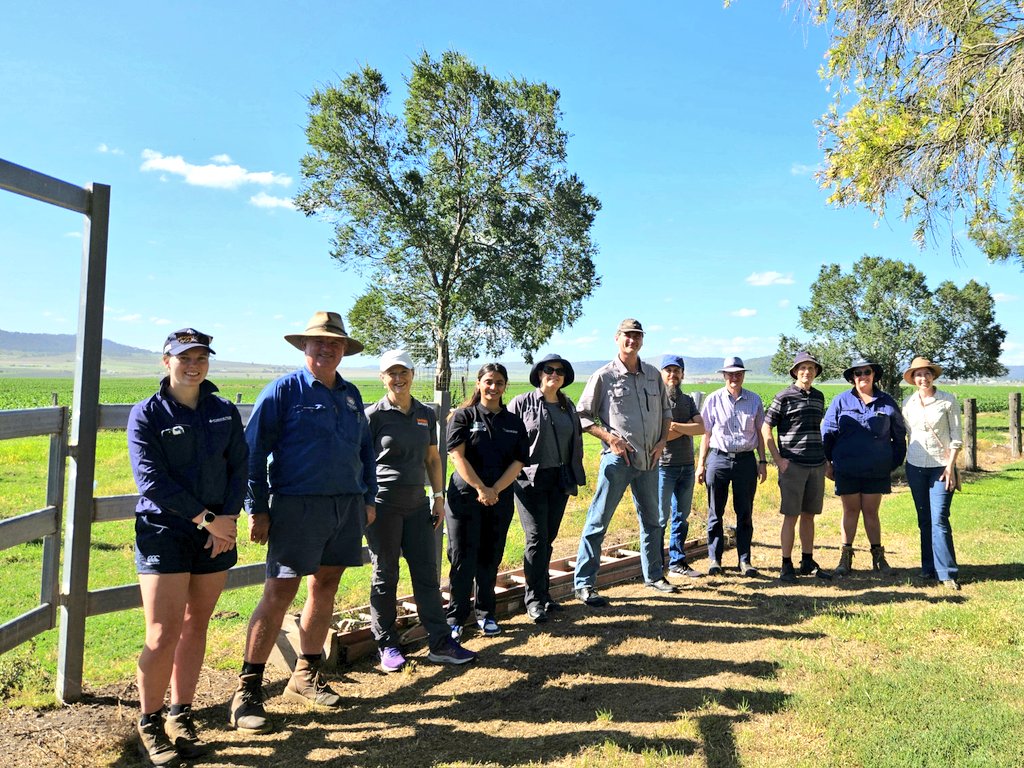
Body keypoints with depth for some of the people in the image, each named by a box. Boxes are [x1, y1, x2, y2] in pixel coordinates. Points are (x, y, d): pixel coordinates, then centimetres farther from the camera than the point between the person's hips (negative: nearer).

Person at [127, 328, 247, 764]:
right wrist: (204, 518, -15)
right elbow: (151, 480, -12)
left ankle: (181, 717, 25)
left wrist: (226, 521, -9)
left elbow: (238, 468, 4)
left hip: (216, 534, 4)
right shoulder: (147, 414, -4)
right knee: (163, 635, -4)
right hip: (164, 532, -4)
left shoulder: (225, 412, 7)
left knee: (195, 627, 11)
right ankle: (149, 725, 16)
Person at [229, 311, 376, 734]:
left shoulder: (351, 395, 13)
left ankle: (306, 676, 28)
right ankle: (248, 689, 7)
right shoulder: (284, 390, -4)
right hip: (298, 505, -6)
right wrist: (257, 508, -10)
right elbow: (254, 450, -7)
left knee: (325, 587, 13)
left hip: (346, 507, 6)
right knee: (279, 592, -5)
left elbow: (365, 449, 19)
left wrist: (368, 498, 14)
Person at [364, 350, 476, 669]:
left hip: (417, 503, 5)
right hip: (383, 505, -5)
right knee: (385, 575, 6)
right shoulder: (374, 414, -5)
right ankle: (388, 646, 19)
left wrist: (439, 497, 11)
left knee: (427, 573, 6)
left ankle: (440, 644, 13)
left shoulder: (426, 414, 9)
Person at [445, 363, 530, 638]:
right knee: (463, 559, -2)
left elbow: (519, 461, 2)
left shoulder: (514, 422, 9)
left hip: (499, 499, 3)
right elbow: (457, 455, -9)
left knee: (490, 558, 10)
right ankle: (455, 618, 9)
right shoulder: (464, 416, 0)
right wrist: (480, 489, -15)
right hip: (465, 495, -3)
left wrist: (495, 490, -11)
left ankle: (485, 613, 23)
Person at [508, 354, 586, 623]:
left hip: (559, 480, 5)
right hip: (530, 480, -5)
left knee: (548, 538, 10)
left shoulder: (568, 407, 13)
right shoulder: (522, 403, -3)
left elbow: (576, 443, 18)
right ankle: (534, 598, 3)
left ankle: (544, 593, 22)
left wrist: (575, 477, 14)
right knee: (537, 538, -7)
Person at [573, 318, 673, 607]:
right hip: (617, 460, -5)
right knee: (598, 521, -4)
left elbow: (665, 411, 19)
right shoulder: (604, 376, -6)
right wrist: (610, 438, -14)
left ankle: (654, 575, 35)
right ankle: (584, 584, 2)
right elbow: (582, 416, -4)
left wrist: (662, 440, 4)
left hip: (649, 461, 6)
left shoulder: (653, 375, 8)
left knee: (651, 520, 18)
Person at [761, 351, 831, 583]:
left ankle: (808, 562, 21)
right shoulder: (784, 397, -5)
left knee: (809, 515, 12)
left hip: (817, 465, 5)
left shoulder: (819, 397, 13)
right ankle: (786, 566, 5)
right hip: (793, 465, -5)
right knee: (791, 516, -2)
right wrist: (778, 460, -9)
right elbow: (765, 429, -5)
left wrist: (824, 457, 17)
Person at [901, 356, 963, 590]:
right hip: (916, 466, 3)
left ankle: (947, 573, -3)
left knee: (939, 520, -9)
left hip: (942, 466, -3)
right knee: (924, 520, 9)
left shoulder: (948, 400, -4)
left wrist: (950, 466, -10)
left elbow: (957, 437, -4)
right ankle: (929, 568, 19)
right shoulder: (908, 403, 4)